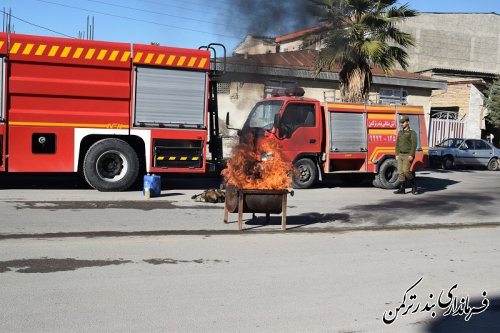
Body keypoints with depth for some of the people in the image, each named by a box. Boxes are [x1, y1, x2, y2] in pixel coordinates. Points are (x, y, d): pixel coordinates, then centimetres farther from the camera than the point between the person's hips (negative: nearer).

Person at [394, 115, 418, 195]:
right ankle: (401, 189, 4)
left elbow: (414, 144, -13)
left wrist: (411, 155, -21)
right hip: (400, 155, 7)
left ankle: (414, 184, 5)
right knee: (400, 172, 1)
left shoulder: (412, 132, -5)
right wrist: (397, 154, 9)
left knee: (406, 170, -17)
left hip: (408, 155, -7)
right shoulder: (400, 132, 15)